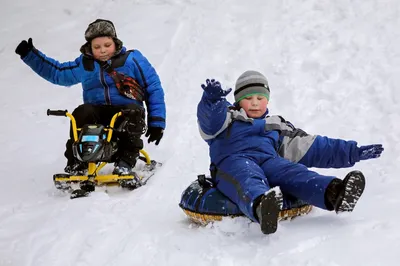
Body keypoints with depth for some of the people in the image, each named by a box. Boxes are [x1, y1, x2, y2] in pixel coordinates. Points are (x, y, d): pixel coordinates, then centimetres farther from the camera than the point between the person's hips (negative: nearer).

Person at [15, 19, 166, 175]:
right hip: (97, 113, 3)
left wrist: (157, 122, -2)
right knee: (82, 112, -29)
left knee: (134, 111, -35)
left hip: (125, 113, -2)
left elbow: (154, 89, 6)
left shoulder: (132, 59, 6)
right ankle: (76, 164, -21)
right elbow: (56, 72, 29)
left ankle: (126, 161, -35)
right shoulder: (85, 64, 16)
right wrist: (30, 55, 21)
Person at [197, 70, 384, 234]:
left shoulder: (278, 127, 35)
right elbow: (210, 119, 0)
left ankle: (334, 194, -60)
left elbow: (313, 148, 32)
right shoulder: (227, 118, 24)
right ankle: (261, 206, -77)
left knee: (292, 173, -30)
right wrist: (213, 100, -26)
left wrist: (352, 152, 25)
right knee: (248, 181, -40)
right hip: (233, 162, -3)